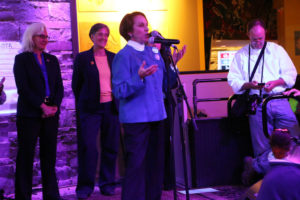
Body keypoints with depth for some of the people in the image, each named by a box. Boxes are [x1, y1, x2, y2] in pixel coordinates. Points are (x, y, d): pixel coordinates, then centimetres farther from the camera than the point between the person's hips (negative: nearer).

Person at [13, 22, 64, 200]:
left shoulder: (52, 60, 15)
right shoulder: (21, 59, 1)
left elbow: (59, 87, 10)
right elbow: (23, 88, -9)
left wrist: (54, 106, -7)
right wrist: (42, 106, -15)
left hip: (51, 114, 4)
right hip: (29, 115, -4)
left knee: (49, 155, 5)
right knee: (26, 156, 0)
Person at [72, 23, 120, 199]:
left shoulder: (114, 58, 10)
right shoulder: (82, 58, 2)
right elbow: (76, 84, 7)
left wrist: (118, 103, 8)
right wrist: (84, 104, 8)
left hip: (111, 107, 3)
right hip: (91, 109, -3)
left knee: (111, 147, 4)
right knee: (88, 147, -8)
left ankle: (108, 184, 17)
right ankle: (85, 186, 3)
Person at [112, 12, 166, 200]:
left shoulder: (154, 52, 13)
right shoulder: (123, 56, -8)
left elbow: (164, 83, 19)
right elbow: (119, 91, -15)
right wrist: (139, 77, -28)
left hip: (157, 116, 7)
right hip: (136, 119, -7)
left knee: (155, 165, 12)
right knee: (136, 165, -6)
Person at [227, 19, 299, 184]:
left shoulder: (277, 50, 14)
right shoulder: (241, 55, 12)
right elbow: (233, 81, 6)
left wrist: (275, 82, -10)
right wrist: (249, 85, -13)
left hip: (279, 101, 1)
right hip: (257, 105, -1)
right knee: (263, 147, -2)